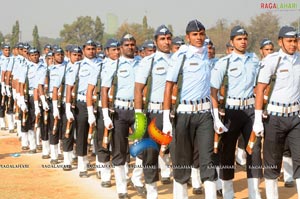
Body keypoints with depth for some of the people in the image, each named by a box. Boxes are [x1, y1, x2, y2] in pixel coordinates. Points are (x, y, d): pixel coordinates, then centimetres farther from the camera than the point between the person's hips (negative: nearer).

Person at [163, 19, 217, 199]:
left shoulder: (208, 55, 9)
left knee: (208, 159, -2)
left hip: (205, 113, 3)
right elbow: (169, 86, -7)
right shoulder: (181, 56, -4)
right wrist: (167, 119, -12)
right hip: (184, 113, -3)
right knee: (182, 160, 6)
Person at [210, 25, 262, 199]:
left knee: (254, 149, 3)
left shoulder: (254, 60, 8)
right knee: (227, 151, 5)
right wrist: (216, 117, -15)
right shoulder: (224, 62, -4)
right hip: (232, 109, -3)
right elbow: (214, 89, -8)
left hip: (251, 109, 3)